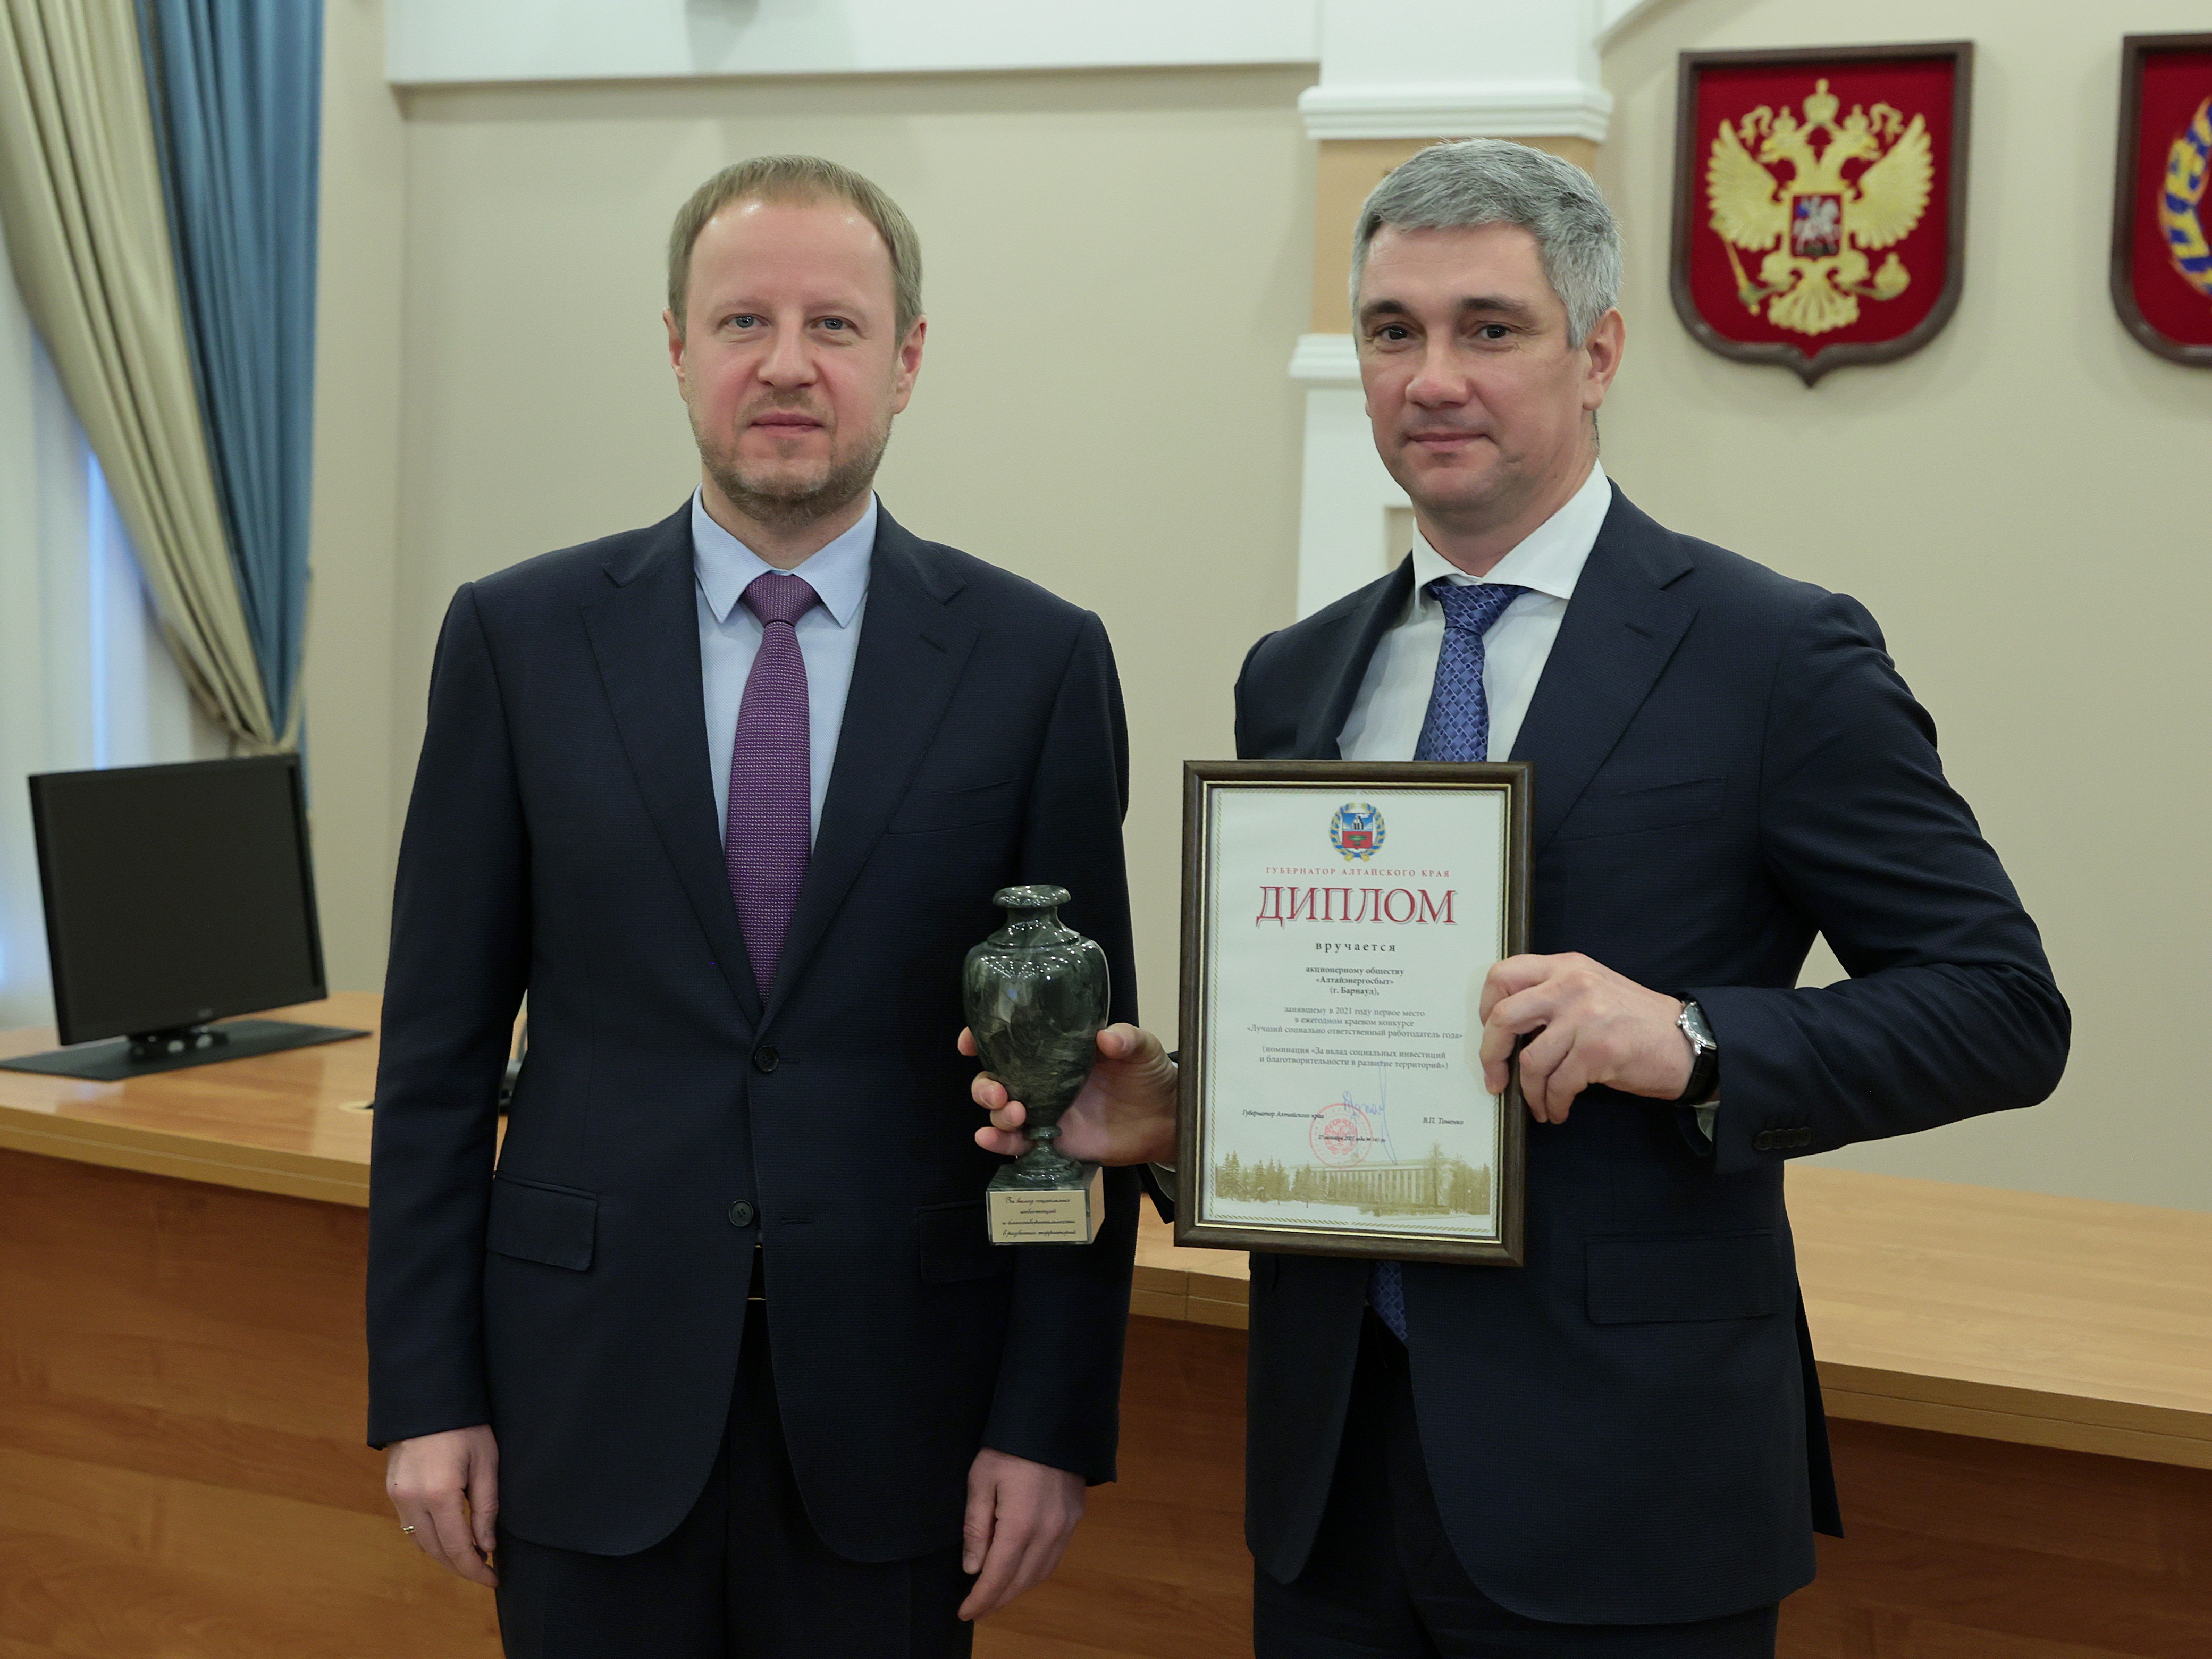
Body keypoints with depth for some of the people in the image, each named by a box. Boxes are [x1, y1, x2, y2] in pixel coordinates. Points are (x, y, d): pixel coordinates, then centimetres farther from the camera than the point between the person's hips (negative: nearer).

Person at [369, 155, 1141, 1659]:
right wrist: (426, 1393, 0)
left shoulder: (1037, 661, -1)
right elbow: (442, 1042, 2)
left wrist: (1054, 1421, -4)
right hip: (593, 1387, 1)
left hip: (891, 1410, 0)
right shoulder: (521, 637, 1)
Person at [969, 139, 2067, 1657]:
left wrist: (1697, 1041, -23)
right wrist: (1166, 1112, -5)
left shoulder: (1781, 658, -7)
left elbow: (2004, 1005, -8)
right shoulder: (1294, 680, 10)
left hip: (1622, 1480, -4)